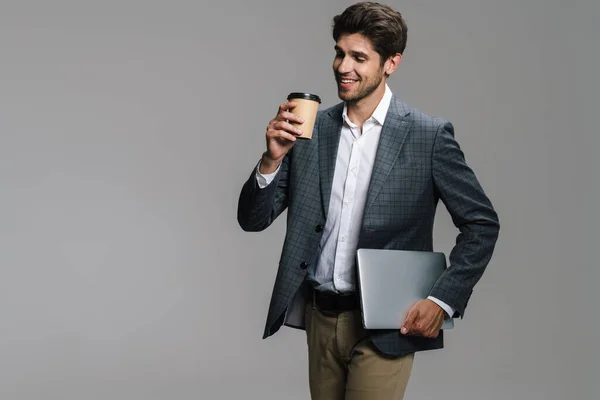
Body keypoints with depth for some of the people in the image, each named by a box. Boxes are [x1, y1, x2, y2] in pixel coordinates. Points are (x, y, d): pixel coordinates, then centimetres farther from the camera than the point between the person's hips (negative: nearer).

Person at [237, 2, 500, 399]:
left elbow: (482, 224, -2)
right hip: (320, 319, 4)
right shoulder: (311, 129, 2)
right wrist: (272, 158, -16)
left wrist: (442, 300, -11)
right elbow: (253, 219, 2)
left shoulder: (429, 135, -8)